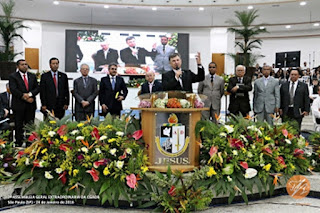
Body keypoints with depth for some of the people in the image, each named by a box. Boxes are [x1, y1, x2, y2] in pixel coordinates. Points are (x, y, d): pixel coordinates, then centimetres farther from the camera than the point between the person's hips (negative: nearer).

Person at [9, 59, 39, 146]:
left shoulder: (32, 76, 13)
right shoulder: (13, 76, 0)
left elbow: (37, 88, 7)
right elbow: (13, 90, -10)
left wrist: (30, 94, -12)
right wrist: (24, 97, -15)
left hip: (31, 105, 4)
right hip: (19, 105, -3)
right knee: (19, 126, 2)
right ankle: (18, 144, 9)